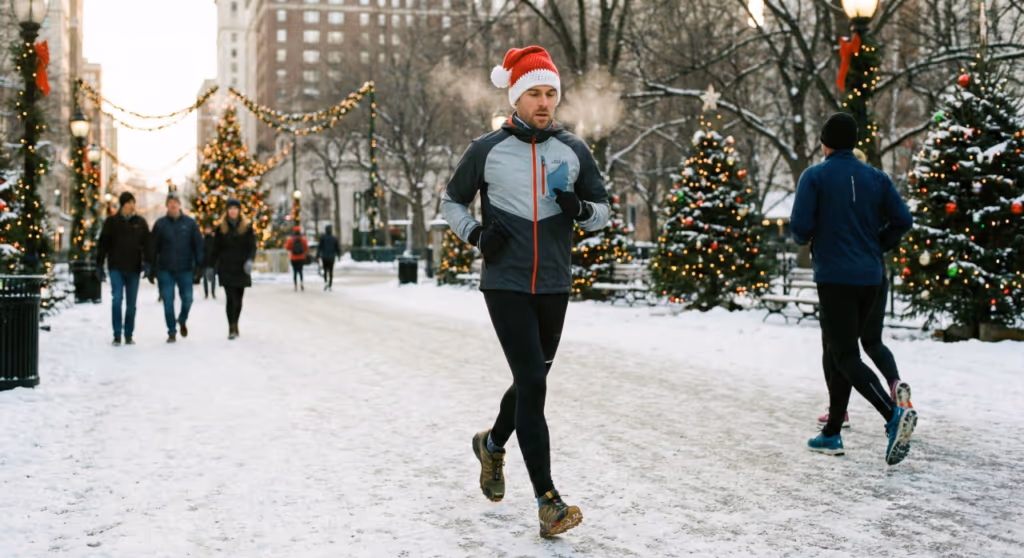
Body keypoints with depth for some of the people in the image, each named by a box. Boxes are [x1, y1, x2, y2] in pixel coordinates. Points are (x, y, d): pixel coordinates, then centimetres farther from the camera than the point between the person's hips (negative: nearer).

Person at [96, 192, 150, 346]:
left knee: (131, 303, 6)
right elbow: (102, 244, 6)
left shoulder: (140, 223, 7)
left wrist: (147, 263, -8)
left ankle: (129, 335, 16)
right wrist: (99, 265, 2)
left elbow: (147, 244, 4)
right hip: (116, 268, -2)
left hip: (134, 269, 2)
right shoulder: (111, 222, 4)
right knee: (117, 299, -12)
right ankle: (117, 335, -7)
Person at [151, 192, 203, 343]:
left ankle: (182, 320, 32)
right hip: (165, 270, 0)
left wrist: (199, 264, -5)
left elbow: (198, 244, 4)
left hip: (185, 269, 0)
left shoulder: (190, 223, 3)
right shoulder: (160, 224, 3)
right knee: (168, 301, -1)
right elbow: (153, 248, 5)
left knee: (187, 298, 1)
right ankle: (172, 332, 8)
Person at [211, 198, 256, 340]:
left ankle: (235, 325, 25)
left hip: (241, 268, 1)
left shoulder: (247, 226, 3)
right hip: (226, 268, -1)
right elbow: (216, 248, 8)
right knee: (231, 298, -12)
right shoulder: (221, 227, 4)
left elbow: (252, 246, -1)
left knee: (238, 298, 10)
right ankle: (232, 329, -11)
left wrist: (250, 260, -19)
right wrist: (212, 266, 5)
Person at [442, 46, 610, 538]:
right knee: (532, 382, -12)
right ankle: (547, 501, -9)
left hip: (554, 286, 4)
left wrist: (582, 210, -11)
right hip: (506, 284, -4)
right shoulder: (487, 150, -3)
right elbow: (452, 201, 11)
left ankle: (493, 444, 46)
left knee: (532, 380, 17)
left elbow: (602, 210, 12)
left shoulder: (573, 151, 4)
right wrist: (475, 234, -8)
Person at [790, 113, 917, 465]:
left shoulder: (815, 177, -5)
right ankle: (832, 434, 19)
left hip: (834, 278, -6)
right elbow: (902, 219, 1)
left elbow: (800, 226, -12)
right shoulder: (876, 178, 8)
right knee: (836, 353, 16)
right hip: (870, 278, 6)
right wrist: (876, 245, 16)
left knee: (846, 356, -7)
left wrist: (803, 239, 11)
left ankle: (893, 415, -29)